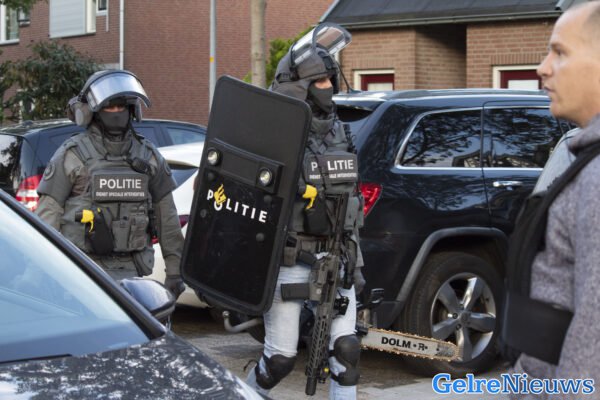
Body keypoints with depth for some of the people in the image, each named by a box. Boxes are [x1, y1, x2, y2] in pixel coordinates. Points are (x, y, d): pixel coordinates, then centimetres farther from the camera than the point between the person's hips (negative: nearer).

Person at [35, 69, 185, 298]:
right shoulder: (72, 155, -1)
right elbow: (47, 214, -3)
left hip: (132, 270, 3)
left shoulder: (148, 156, 11)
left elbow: (167, 216, 12)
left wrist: (175, 270, 9)